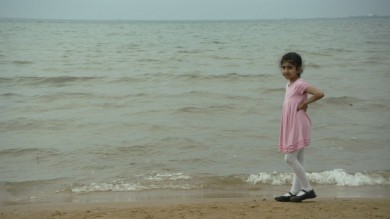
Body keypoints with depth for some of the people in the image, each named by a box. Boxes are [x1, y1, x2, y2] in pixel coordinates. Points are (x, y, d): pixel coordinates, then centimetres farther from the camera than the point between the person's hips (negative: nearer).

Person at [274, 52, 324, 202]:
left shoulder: (300, 84, -16)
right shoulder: (289, 84, 12)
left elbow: (319, 94, -27)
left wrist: (304, 103, -18)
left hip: (299, 126, -9)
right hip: (291, 127, 9)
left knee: (290, 158, -9)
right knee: (297, 160, 11)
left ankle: (307, 189, -1)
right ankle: (295, 191, 15)